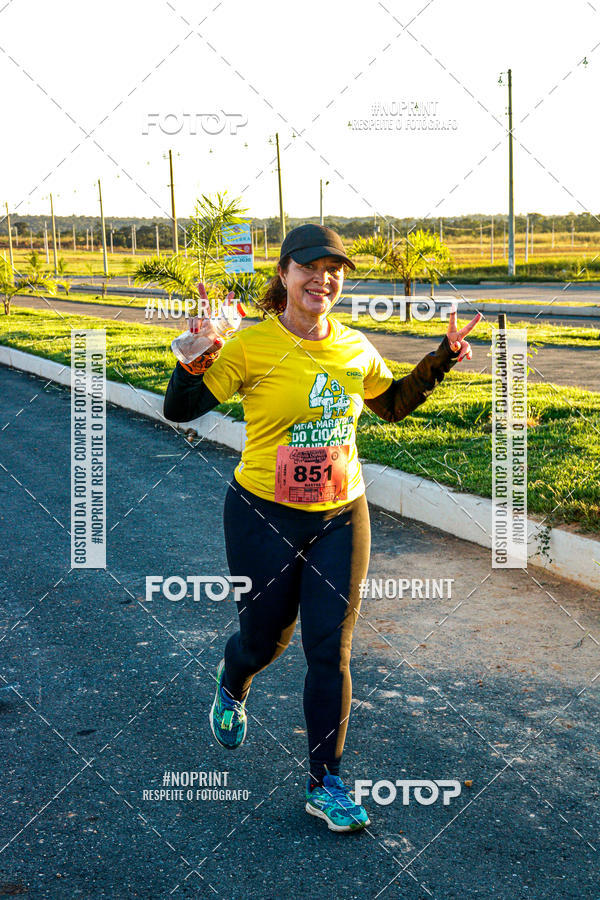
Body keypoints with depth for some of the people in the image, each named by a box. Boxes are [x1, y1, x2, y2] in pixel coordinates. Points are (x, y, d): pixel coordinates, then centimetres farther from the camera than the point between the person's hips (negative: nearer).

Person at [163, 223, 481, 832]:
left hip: (342, 518, 3)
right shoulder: (251, 346, -13)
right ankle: (231, 690, 53)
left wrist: (440, 362, 8)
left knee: (331, 652, 3)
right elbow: (179, 411, -12)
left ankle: (324, 783, 19)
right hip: (265, 518, -3)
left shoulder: (355, 349, 1)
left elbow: (392, 405, 19)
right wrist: (195, 364, -30)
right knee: (265, 638, 15)